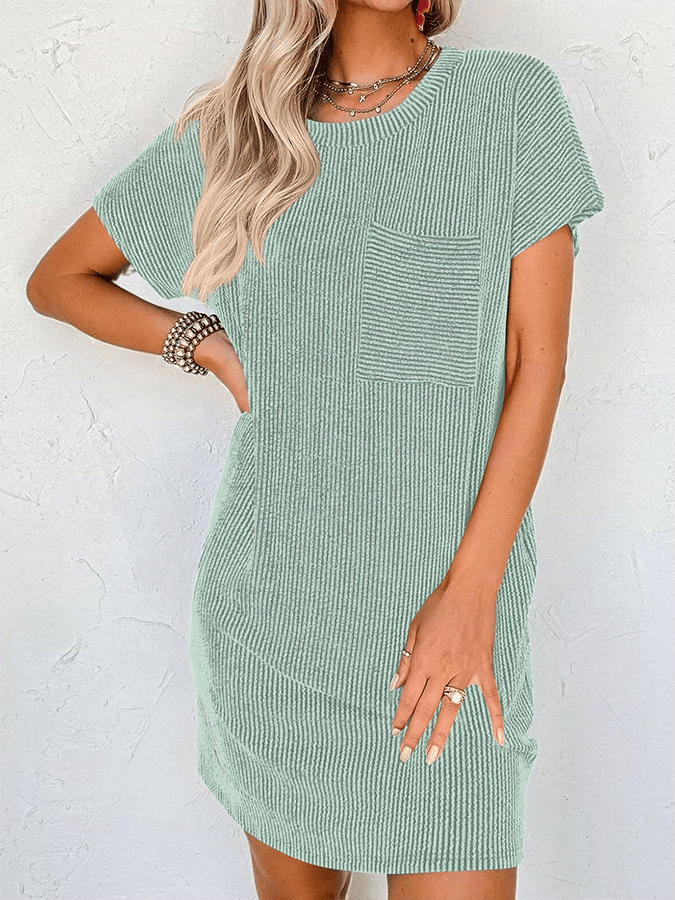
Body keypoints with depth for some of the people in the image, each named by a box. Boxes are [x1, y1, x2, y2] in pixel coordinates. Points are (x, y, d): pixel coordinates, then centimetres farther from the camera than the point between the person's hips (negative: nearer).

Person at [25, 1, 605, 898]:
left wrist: (472, 593, -11)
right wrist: (206, 344, 0)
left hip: (448, 594, -1)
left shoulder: (513, 99, 0)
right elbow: (58, 278, 17)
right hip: (272, 588, 2)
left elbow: (538, 362, -5)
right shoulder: (228, 132, 5)